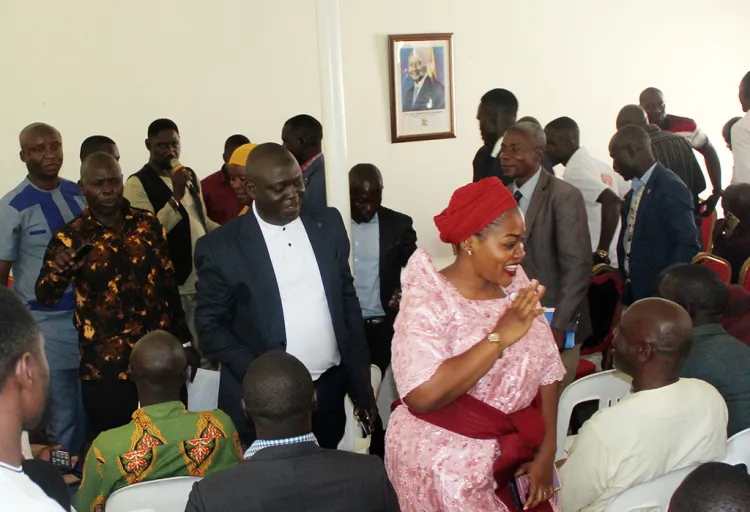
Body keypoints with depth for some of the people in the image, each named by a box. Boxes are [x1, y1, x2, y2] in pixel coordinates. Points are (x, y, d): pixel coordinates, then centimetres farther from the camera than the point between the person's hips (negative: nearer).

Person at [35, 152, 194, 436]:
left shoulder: (148, 224, 4)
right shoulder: (71, 237, -4)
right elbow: (45, 297, -10)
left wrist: (182, 340, 10)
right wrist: (58, 271, -32)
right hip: (105, 369, -2)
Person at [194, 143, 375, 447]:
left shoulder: (329, 225, 2)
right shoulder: (221, 247, -9)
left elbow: (348, 301, 8)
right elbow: (211, 325, -4)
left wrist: (362, 383, 8)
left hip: (330, 392, 3)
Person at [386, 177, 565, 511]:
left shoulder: (517, 288, -1)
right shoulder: (426, 300, -18)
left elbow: (547, 372, 0)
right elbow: (422, 396, -30)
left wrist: (546, 453, -6)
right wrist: (500, 336, -28)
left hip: (516, 459, 5)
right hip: (444, 469, -5)